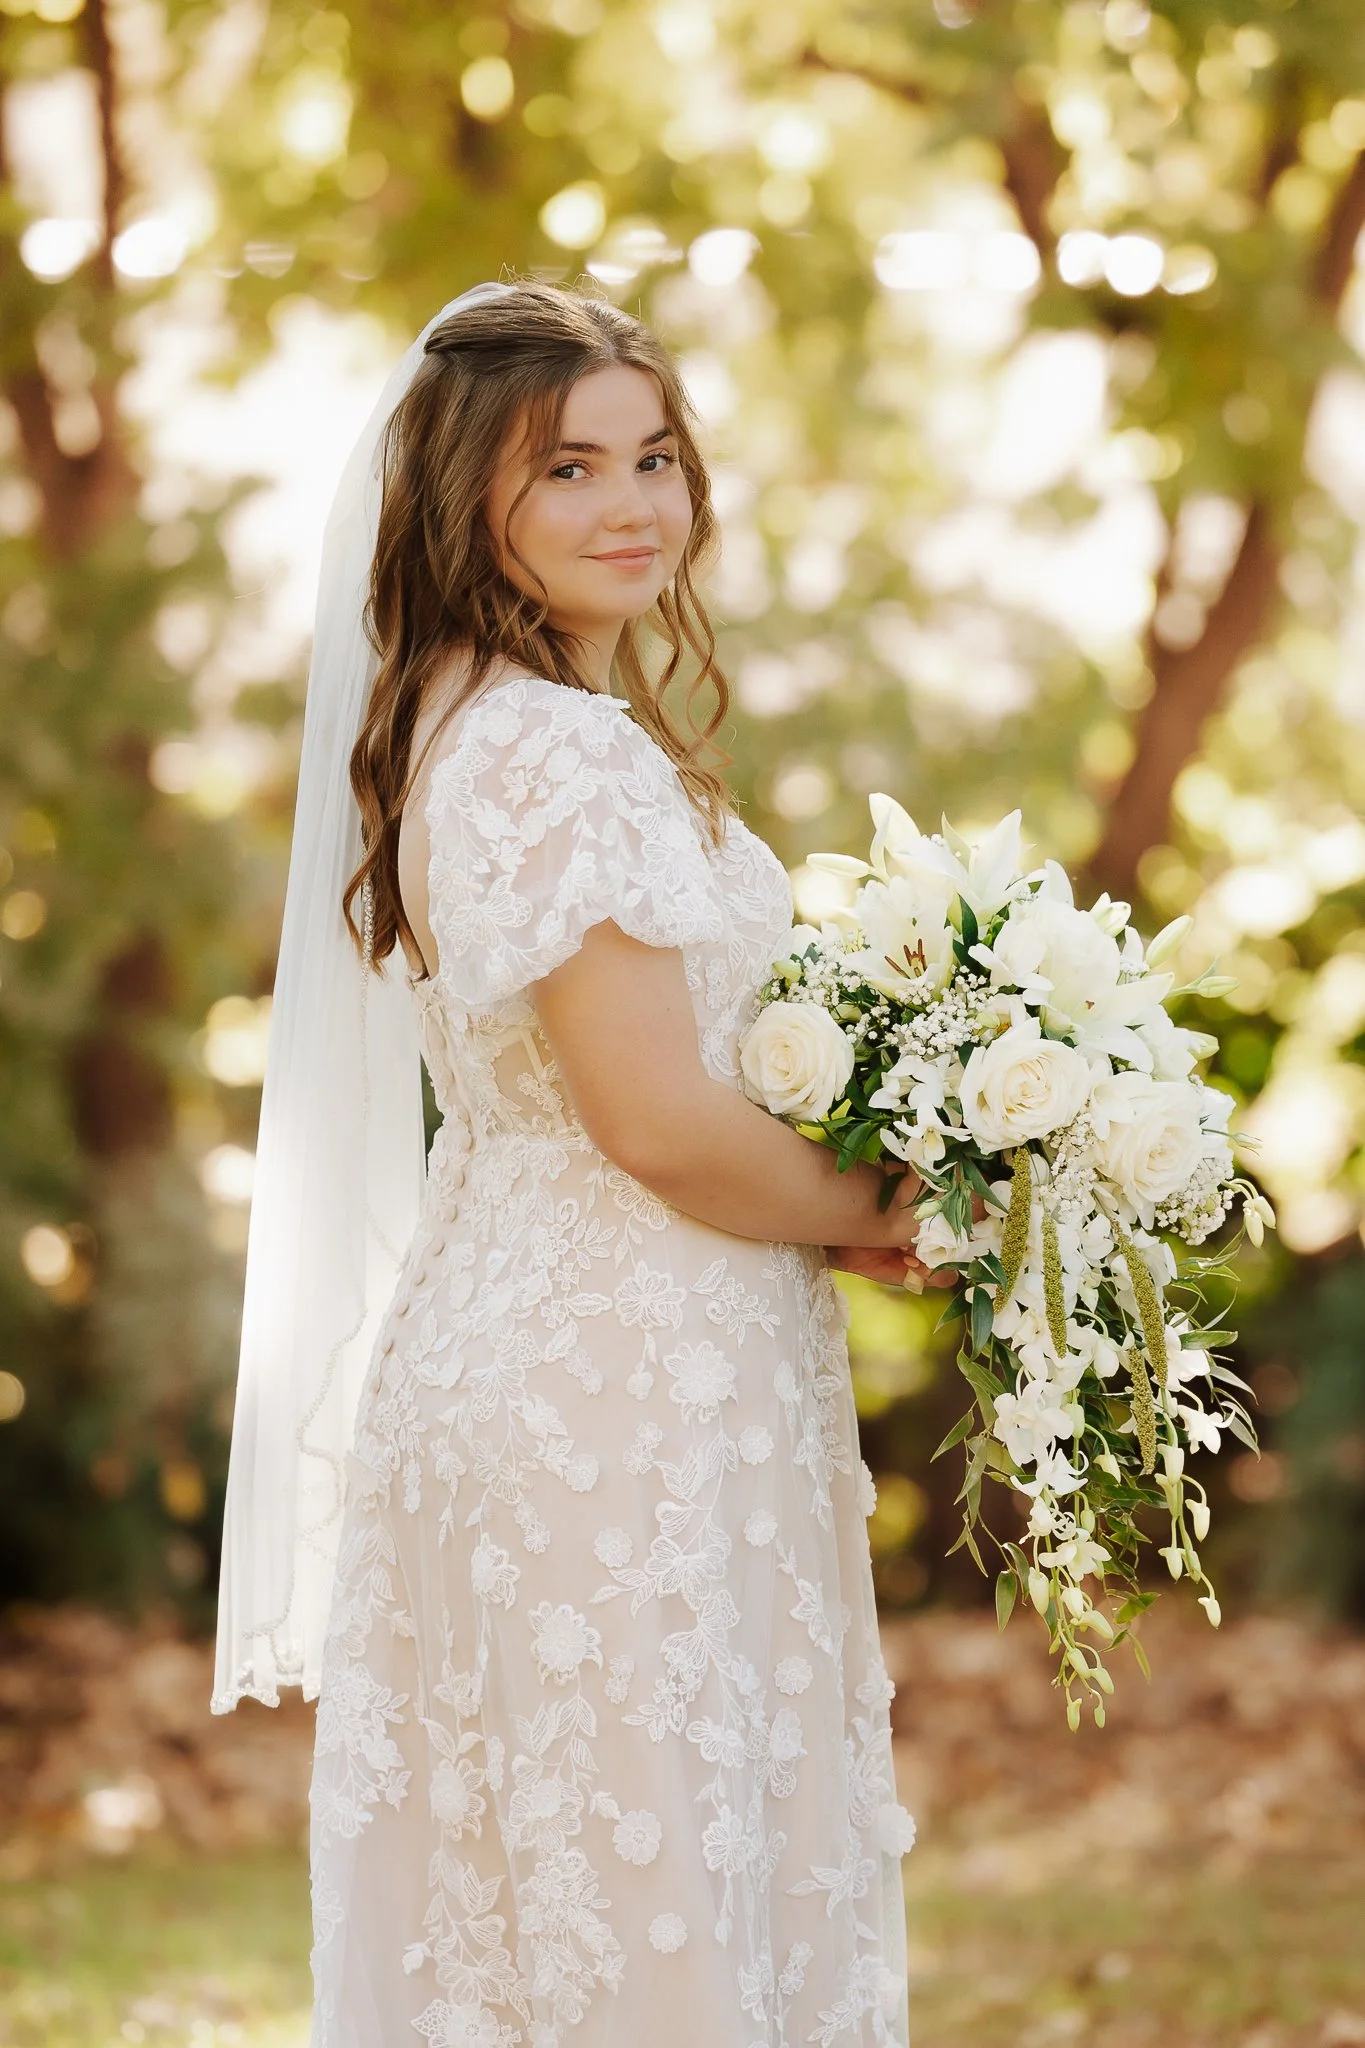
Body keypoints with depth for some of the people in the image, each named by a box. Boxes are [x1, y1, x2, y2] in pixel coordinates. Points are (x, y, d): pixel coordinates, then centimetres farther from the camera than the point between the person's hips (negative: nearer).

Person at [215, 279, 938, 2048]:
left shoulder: (460, 727, 13)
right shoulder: (569, 753, -19)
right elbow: (659, 1126, -22)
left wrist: (821, 1204, 10)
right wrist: (876, 1220, -5)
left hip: (505, 1356, 10)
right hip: (619, 1391, -10)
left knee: (514, 1898, 15)